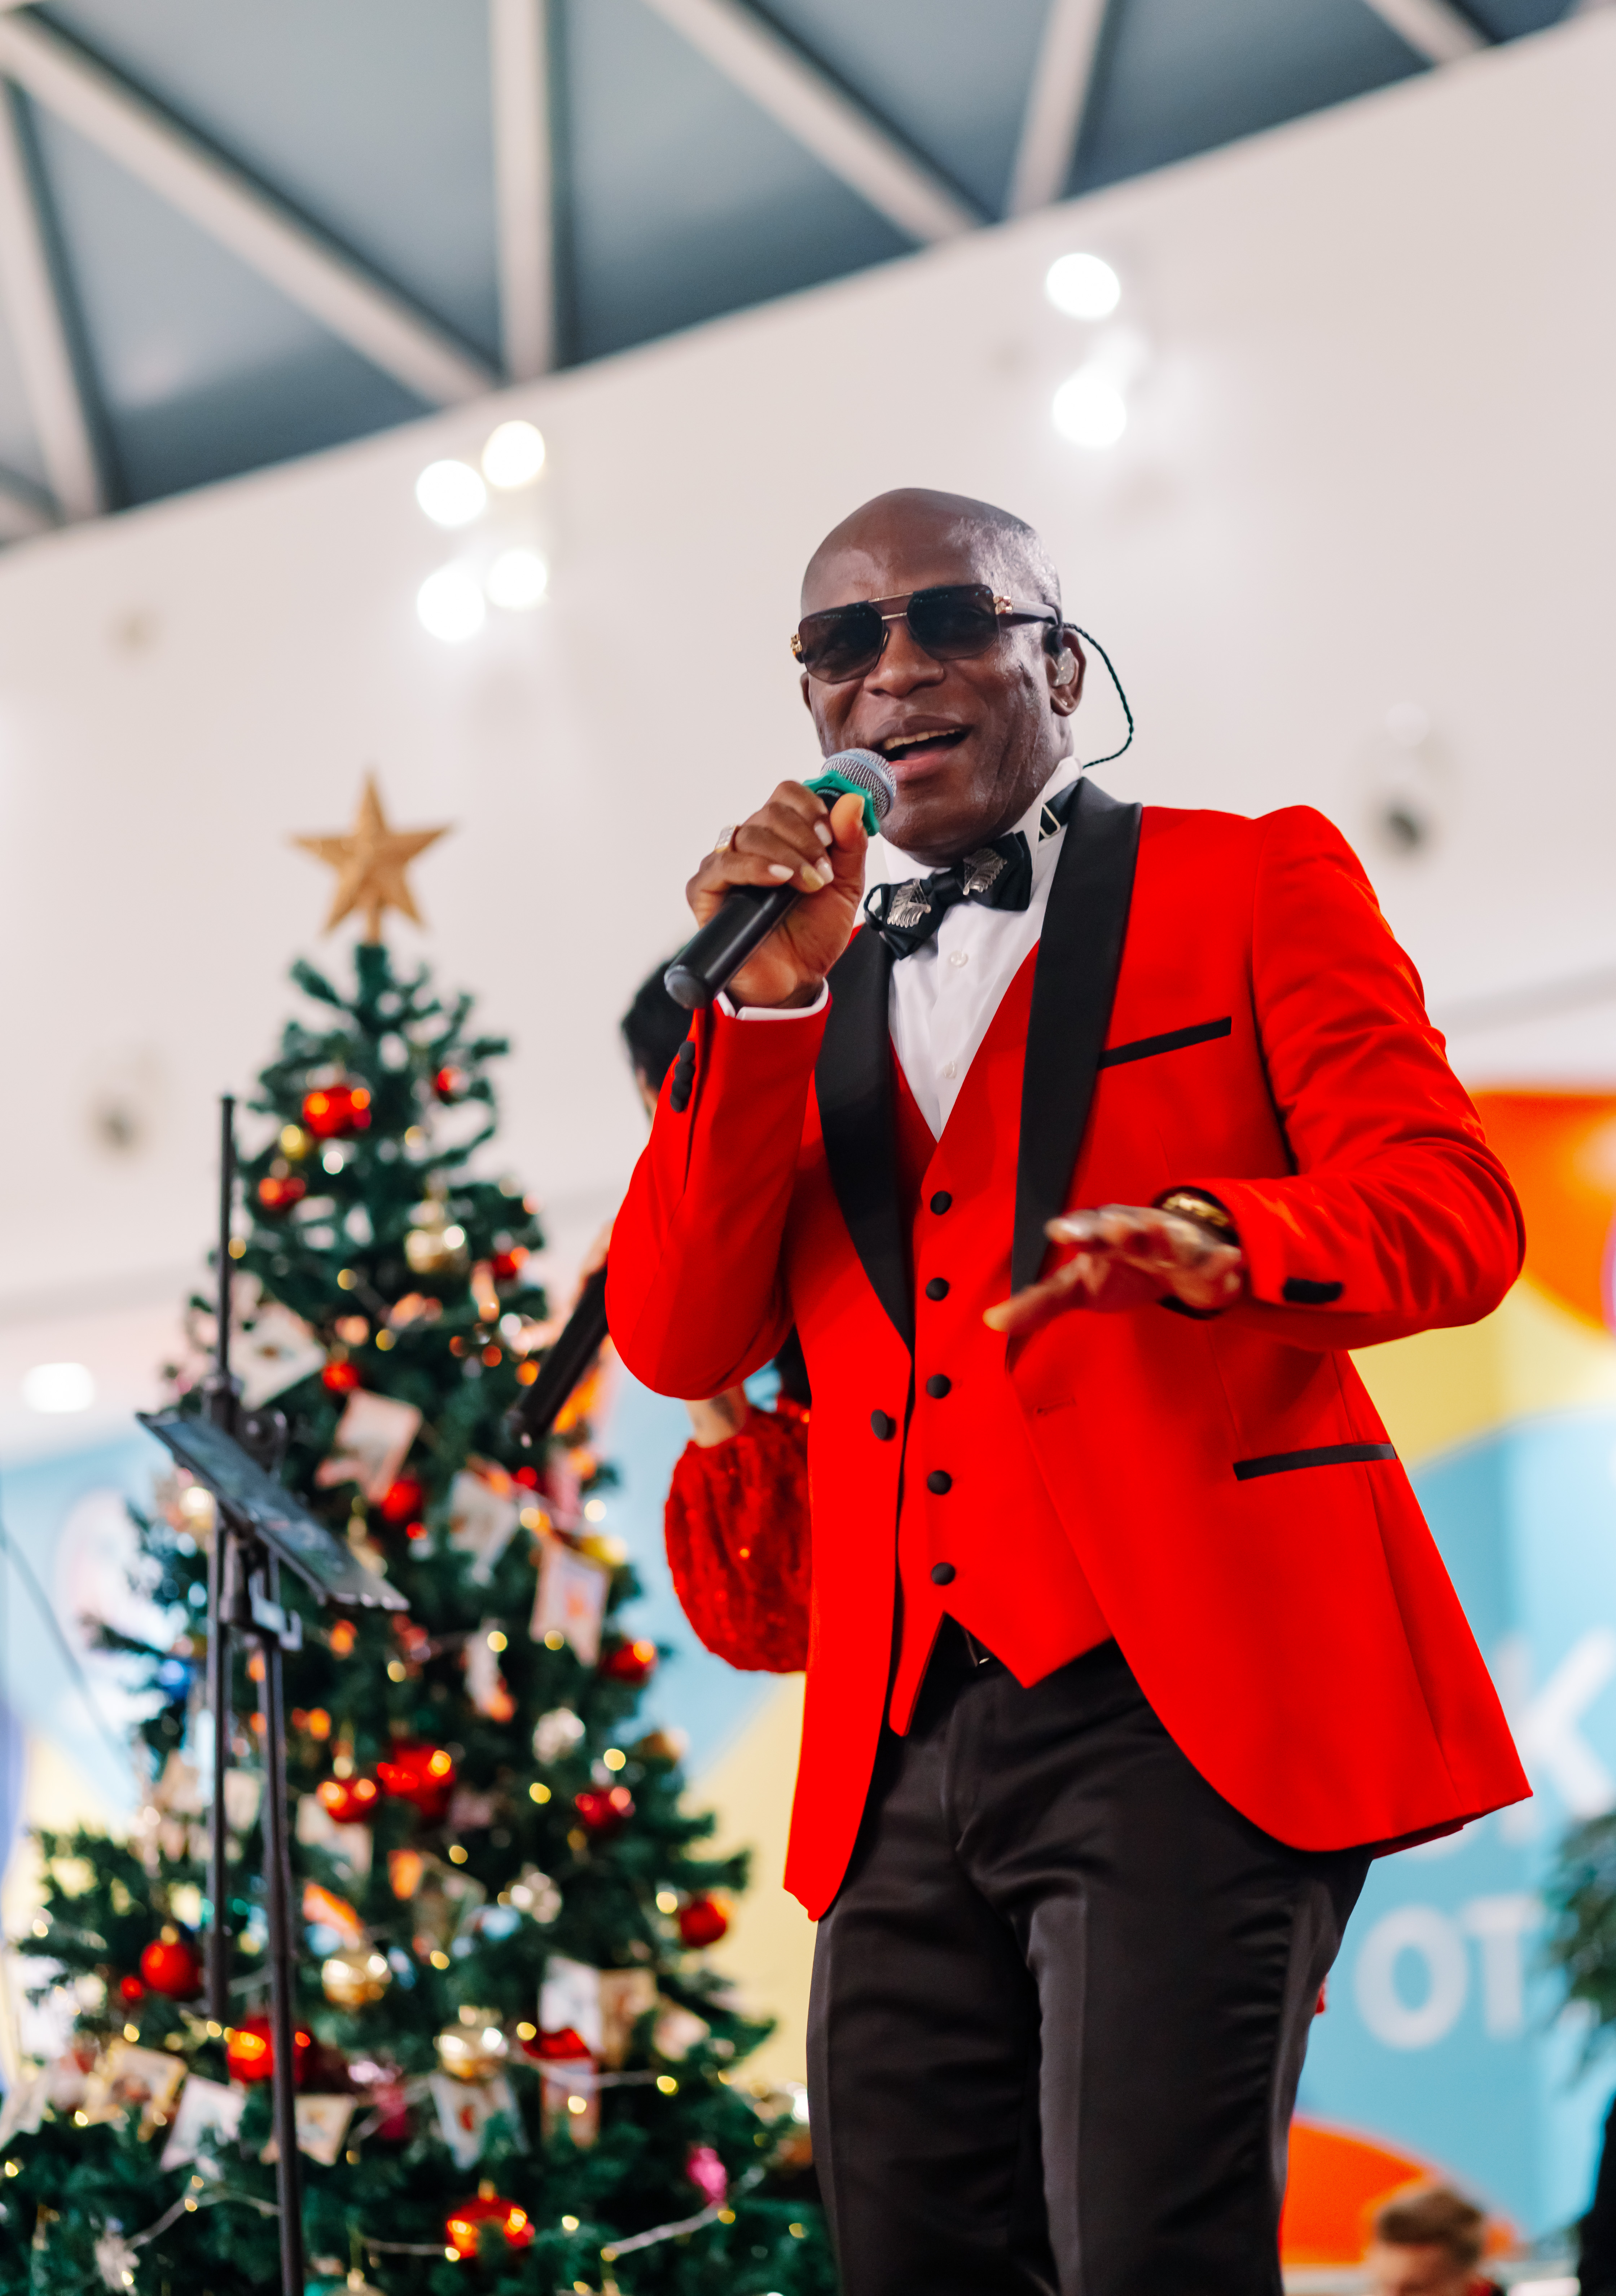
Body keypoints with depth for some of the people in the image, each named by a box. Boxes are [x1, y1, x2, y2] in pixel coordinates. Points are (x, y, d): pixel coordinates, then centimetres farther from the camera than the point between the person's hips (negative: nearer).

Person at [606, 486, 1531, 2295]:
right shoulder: (807, 995, 21)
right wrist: (763, 1003, -2)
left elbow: (1450, 1209, -3)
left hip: (1188, 1699, -5)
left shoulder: (1252, 885, 9)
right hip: (906, 1738, 5)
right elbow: (674, 1342, 9)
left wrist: (1217, 1240, -25)